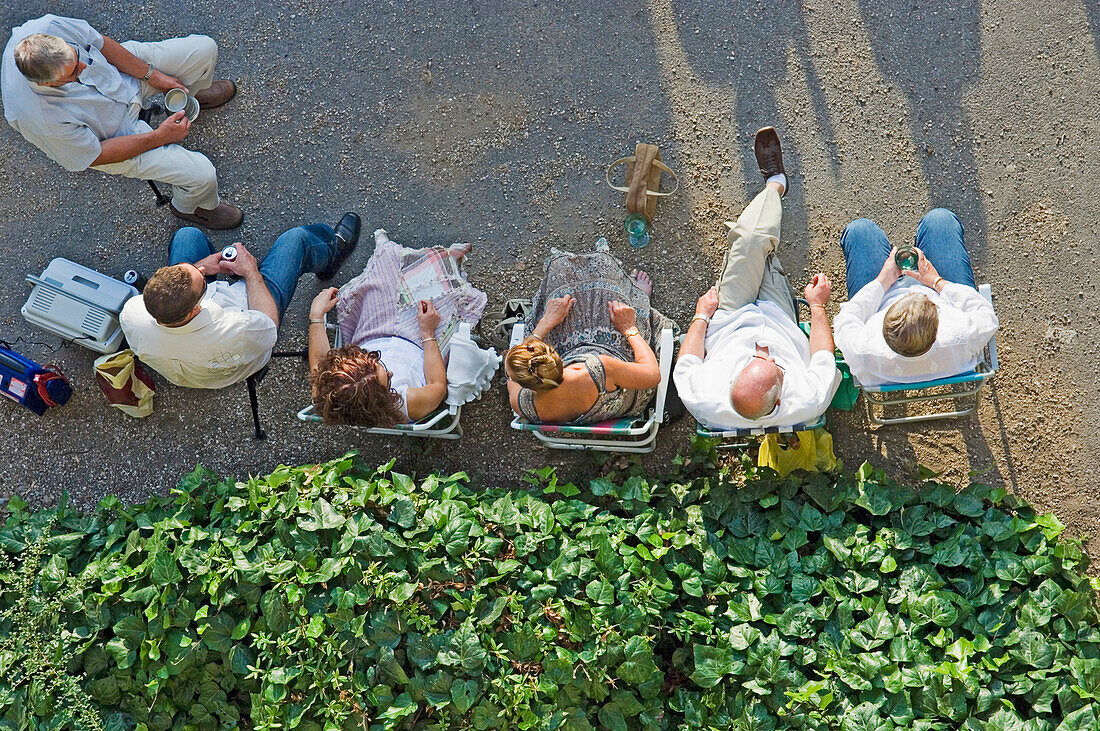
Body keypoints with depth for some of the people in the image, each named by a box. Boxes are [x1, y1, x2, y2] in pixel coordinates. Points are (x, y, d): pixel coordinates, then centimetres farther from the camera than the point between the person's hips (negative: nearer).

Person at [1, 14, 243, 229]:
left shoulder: (49, 28, -32)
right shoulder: (40, 120, -41)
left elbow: (100, 43, -10)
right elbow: (95, 156, -25)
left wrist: (152, 75, -9)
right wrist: (159, 136, -21)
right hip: (113, 132, -5)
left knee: (204, 48, 0)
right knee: (202, 173, -15)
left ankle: (194, 93, 39)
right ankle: (190, 206, 26)